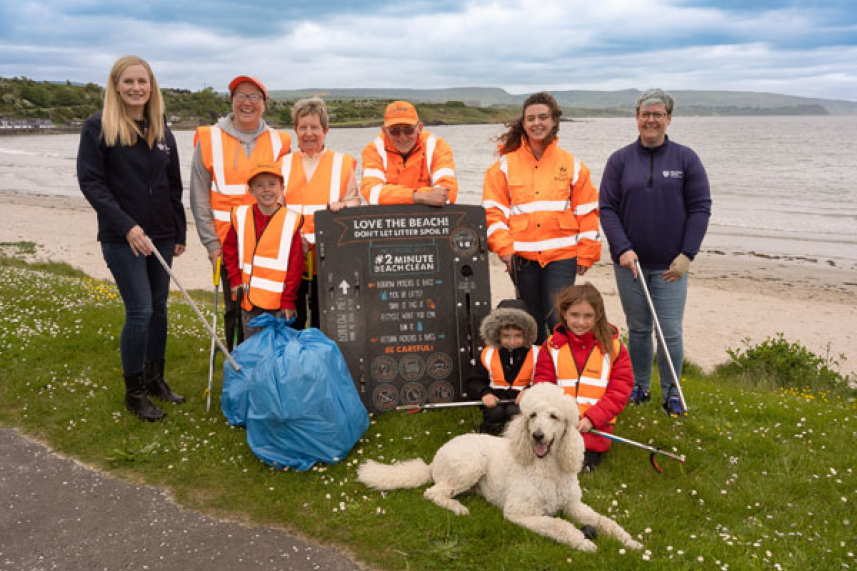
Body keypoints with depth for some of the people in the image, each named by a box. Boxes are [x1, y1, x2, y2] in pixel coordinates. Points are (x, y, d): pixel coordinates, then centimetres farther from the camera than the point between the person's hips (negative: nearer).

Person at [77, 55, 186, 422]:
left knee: (158, 308, 10)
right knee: (140, 311, -7)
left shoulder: (161, 130, 10)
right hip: (122, 239, -5)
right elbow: (90, 182, -11)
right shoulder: (98, 127, -5)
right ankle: (134, 392, 9)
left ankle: (155, 380, 25)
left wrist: (179, 233, 13)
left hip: (160, 236, 5)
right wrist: (127, 226, -18)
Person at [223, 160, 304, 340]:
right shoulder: (241, 216, 4)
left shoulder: (290, 220, -5)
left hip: (278, 302, -3)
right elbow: (229, 249, 15)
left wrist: (288, 299, -6)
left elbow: (295, 264, -4)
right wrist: (235, 279, 4)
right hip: (249, 299, 3)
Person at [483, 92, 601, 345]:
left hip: (562, 254, -1)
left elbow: (587, 211, 7)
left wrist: (586, 254, 3)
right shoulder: (505, 165, 4)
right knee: (532, 321, 10)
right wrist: (503, 247, -9)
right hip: (522, 256, 1)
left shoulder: (571, 164, 6)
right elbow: (493, 210, 2)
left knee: (558, 318, -7)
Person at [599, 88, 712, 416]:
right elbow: (607, 208, 1)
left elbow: (700, 208, 1)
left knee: (670, 331, 0)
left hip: (670, 265, -1)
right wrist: (622, 248, -10)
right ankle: (639, 387, 24)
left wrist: (687, 255, -7)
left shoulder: (686, 159, 2)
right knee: (638, 328, 11)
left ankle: (671, 393, 15)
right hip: (629, 261, 1)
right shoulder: (620, 160, 4)